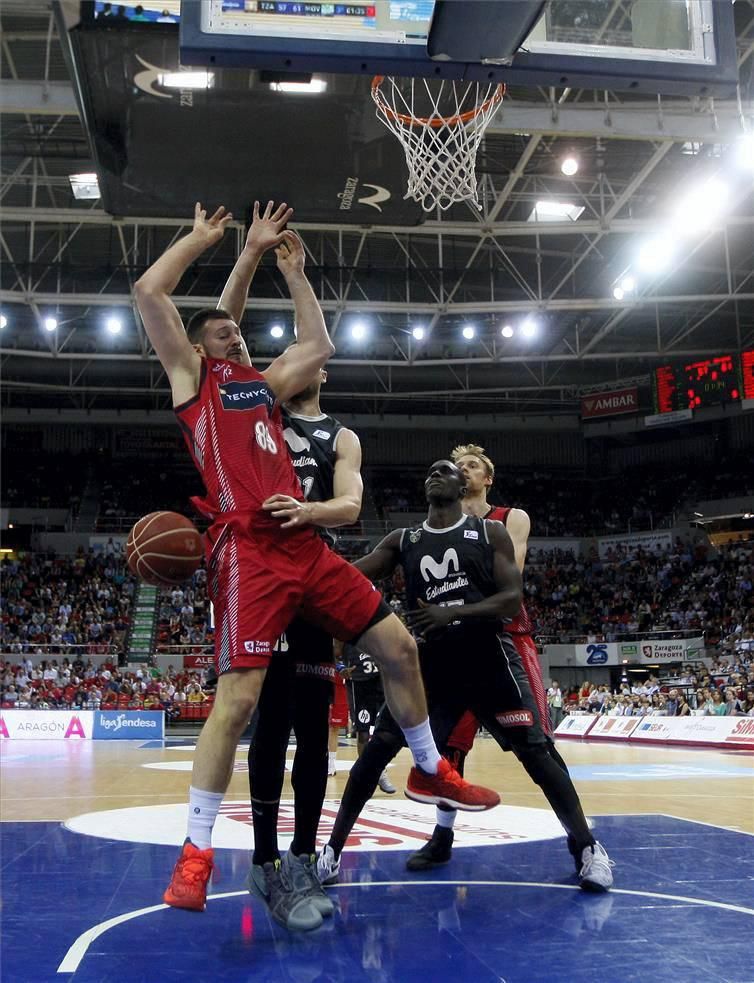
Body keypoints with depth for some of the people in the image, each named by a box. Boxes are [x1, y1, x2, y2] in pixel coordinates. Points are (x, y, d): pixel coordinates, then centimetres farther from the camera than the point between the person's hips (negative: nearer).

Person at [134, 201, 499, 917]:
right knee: (237, 697, -11)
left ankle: (429, 771, 26)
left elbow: (318, 347, 33)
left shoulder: (262, 383, 27)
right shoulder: (192, 376, 10)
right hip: (247, 550, -7)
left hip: (305, 544, 7)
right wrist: (206, 237, 15)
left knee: (398, 647, 7)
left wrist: (293, 272, 32)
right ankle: (196, 849, 5)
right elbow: (149, 290, 2)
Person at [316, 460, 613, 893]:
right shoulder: (402, 541, 9)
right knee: (376, 750, -4)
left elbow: (513, 600, -8)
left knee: (537, 752, -4)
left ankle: (587, 846, 11)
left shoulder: (491, 532, 1)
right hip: (432, 663, 2)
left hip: (489, 661, -2)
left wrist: (452, 614, -21)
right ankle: (333, 849, 7)